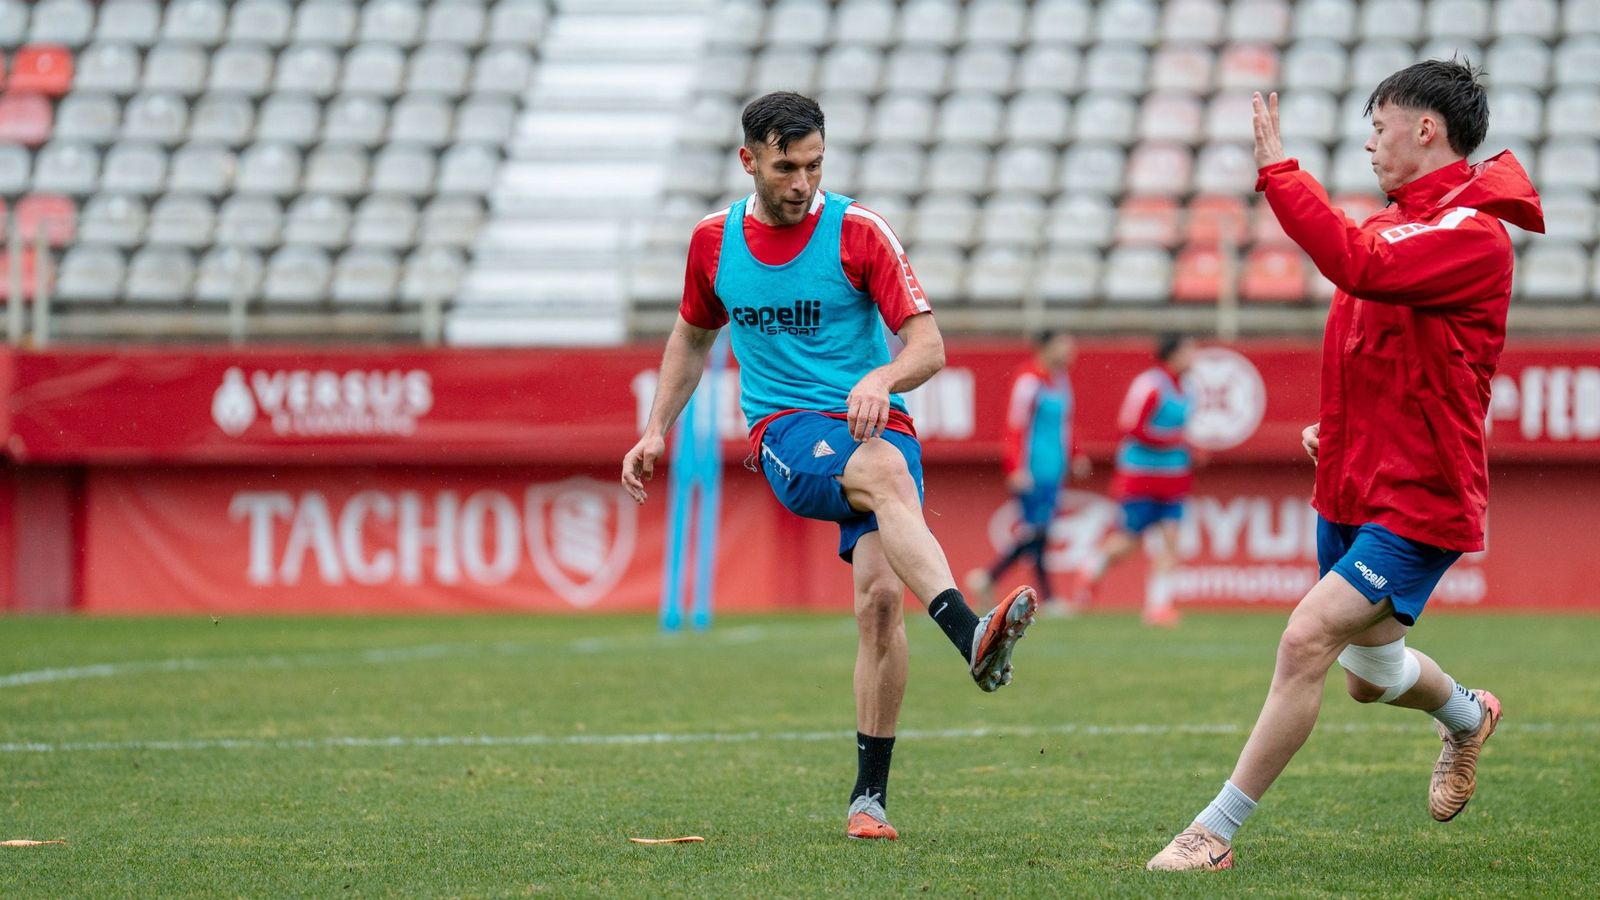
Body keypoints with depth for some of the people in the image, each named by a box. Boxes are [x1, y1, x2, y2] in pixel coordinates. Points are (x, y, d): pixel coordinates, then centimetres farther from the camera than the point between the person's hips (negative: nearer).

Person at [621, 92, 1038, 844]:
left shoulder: (858, 232, -3)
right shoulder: (714, 240, 7)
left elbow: (928, 344, -7)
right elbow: (692, 336, 26)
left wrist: (882, 379, -28)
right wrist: (656, 432, 19)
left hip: (875, 422, 0)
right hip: (787, 431, 0)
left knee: (882, 592, -19)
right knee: (885, 472, -35)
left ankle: (869, 796, -6)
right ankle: (972, 638, -56)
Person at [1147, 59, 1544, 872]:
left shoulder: (1472, 234, -17)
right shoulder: (1401, 223, 13)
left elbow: (1358, 264, -34)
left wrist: (1277, 170, -30)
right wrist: (1337, 424, 10)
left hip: (1419, 501, -10)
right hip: (1351, 489, 10)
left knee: (1308, 639, -20)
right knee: (1369, 670, 22)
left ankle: (1215, 833, -16)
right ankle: (1467, 718, 54)